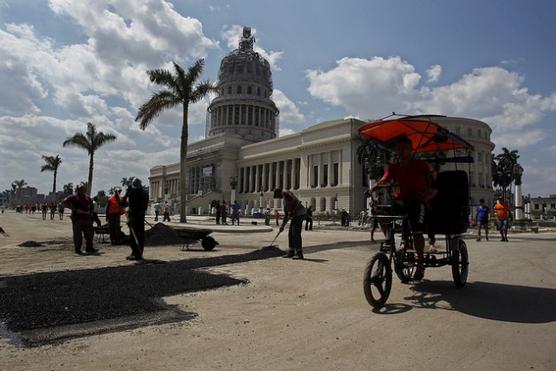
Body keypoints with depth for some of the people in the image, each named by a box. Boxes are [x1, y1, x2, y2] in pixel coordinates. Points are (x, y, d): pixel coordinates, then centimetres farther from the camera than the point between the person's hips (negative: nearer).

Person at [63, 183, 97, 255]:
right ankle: (77, 250, 7)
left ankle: (89, 248, 16)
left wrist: (91, 212, 13)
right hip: (78, 218, -6)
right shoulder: (74, 196, -2)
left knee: (89, 234, 7)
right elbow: (65, 201, -15)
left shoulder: (87, 197, 17)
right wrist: (74, 209, -18)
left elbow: (91, 205, 31)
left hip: (87, 218, 6)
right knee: (78, 235, -1)